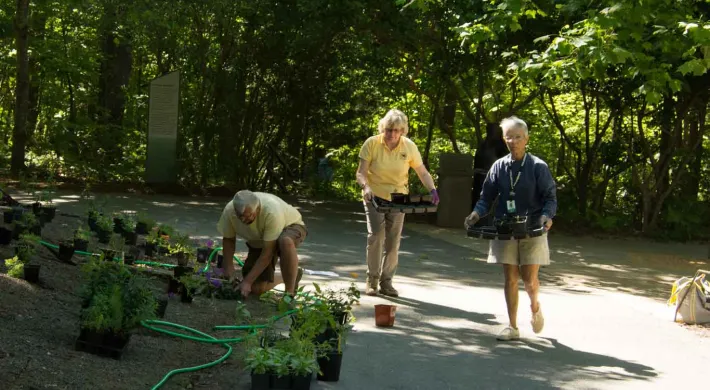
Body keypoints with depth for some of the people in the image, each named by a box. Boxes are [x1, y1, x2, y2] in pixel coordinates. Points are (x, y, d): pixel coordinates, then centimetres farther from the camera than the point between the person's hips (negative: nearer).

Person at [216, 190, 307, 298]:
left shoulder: (271, 212, -40)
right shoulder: (229, 211, -25)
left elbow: (268, 252, -36)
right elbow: (228, 239, -5)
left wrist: (247, 281, -36)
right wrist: (228, 266, -18)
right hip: (258, 242, 5)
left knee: (285, 241, -42)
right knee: (257, 288, -7)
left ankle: (290, 293, -26)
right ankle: (286, 277, 23)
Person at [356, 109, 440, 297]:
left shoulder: (409, 147, -8)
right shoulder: (372, 144, -13)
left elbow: (422, 172, 0)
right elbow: (361, 173, -13)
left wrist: (432, 190, -17)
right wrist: (366, 187, -34)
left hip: (398, 199, 2)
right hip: (375, 197, -2)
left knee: (393, 241, 3)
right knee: (376, 236, -14)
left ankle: (386, 281, 14)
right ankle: (372, 280, -2)